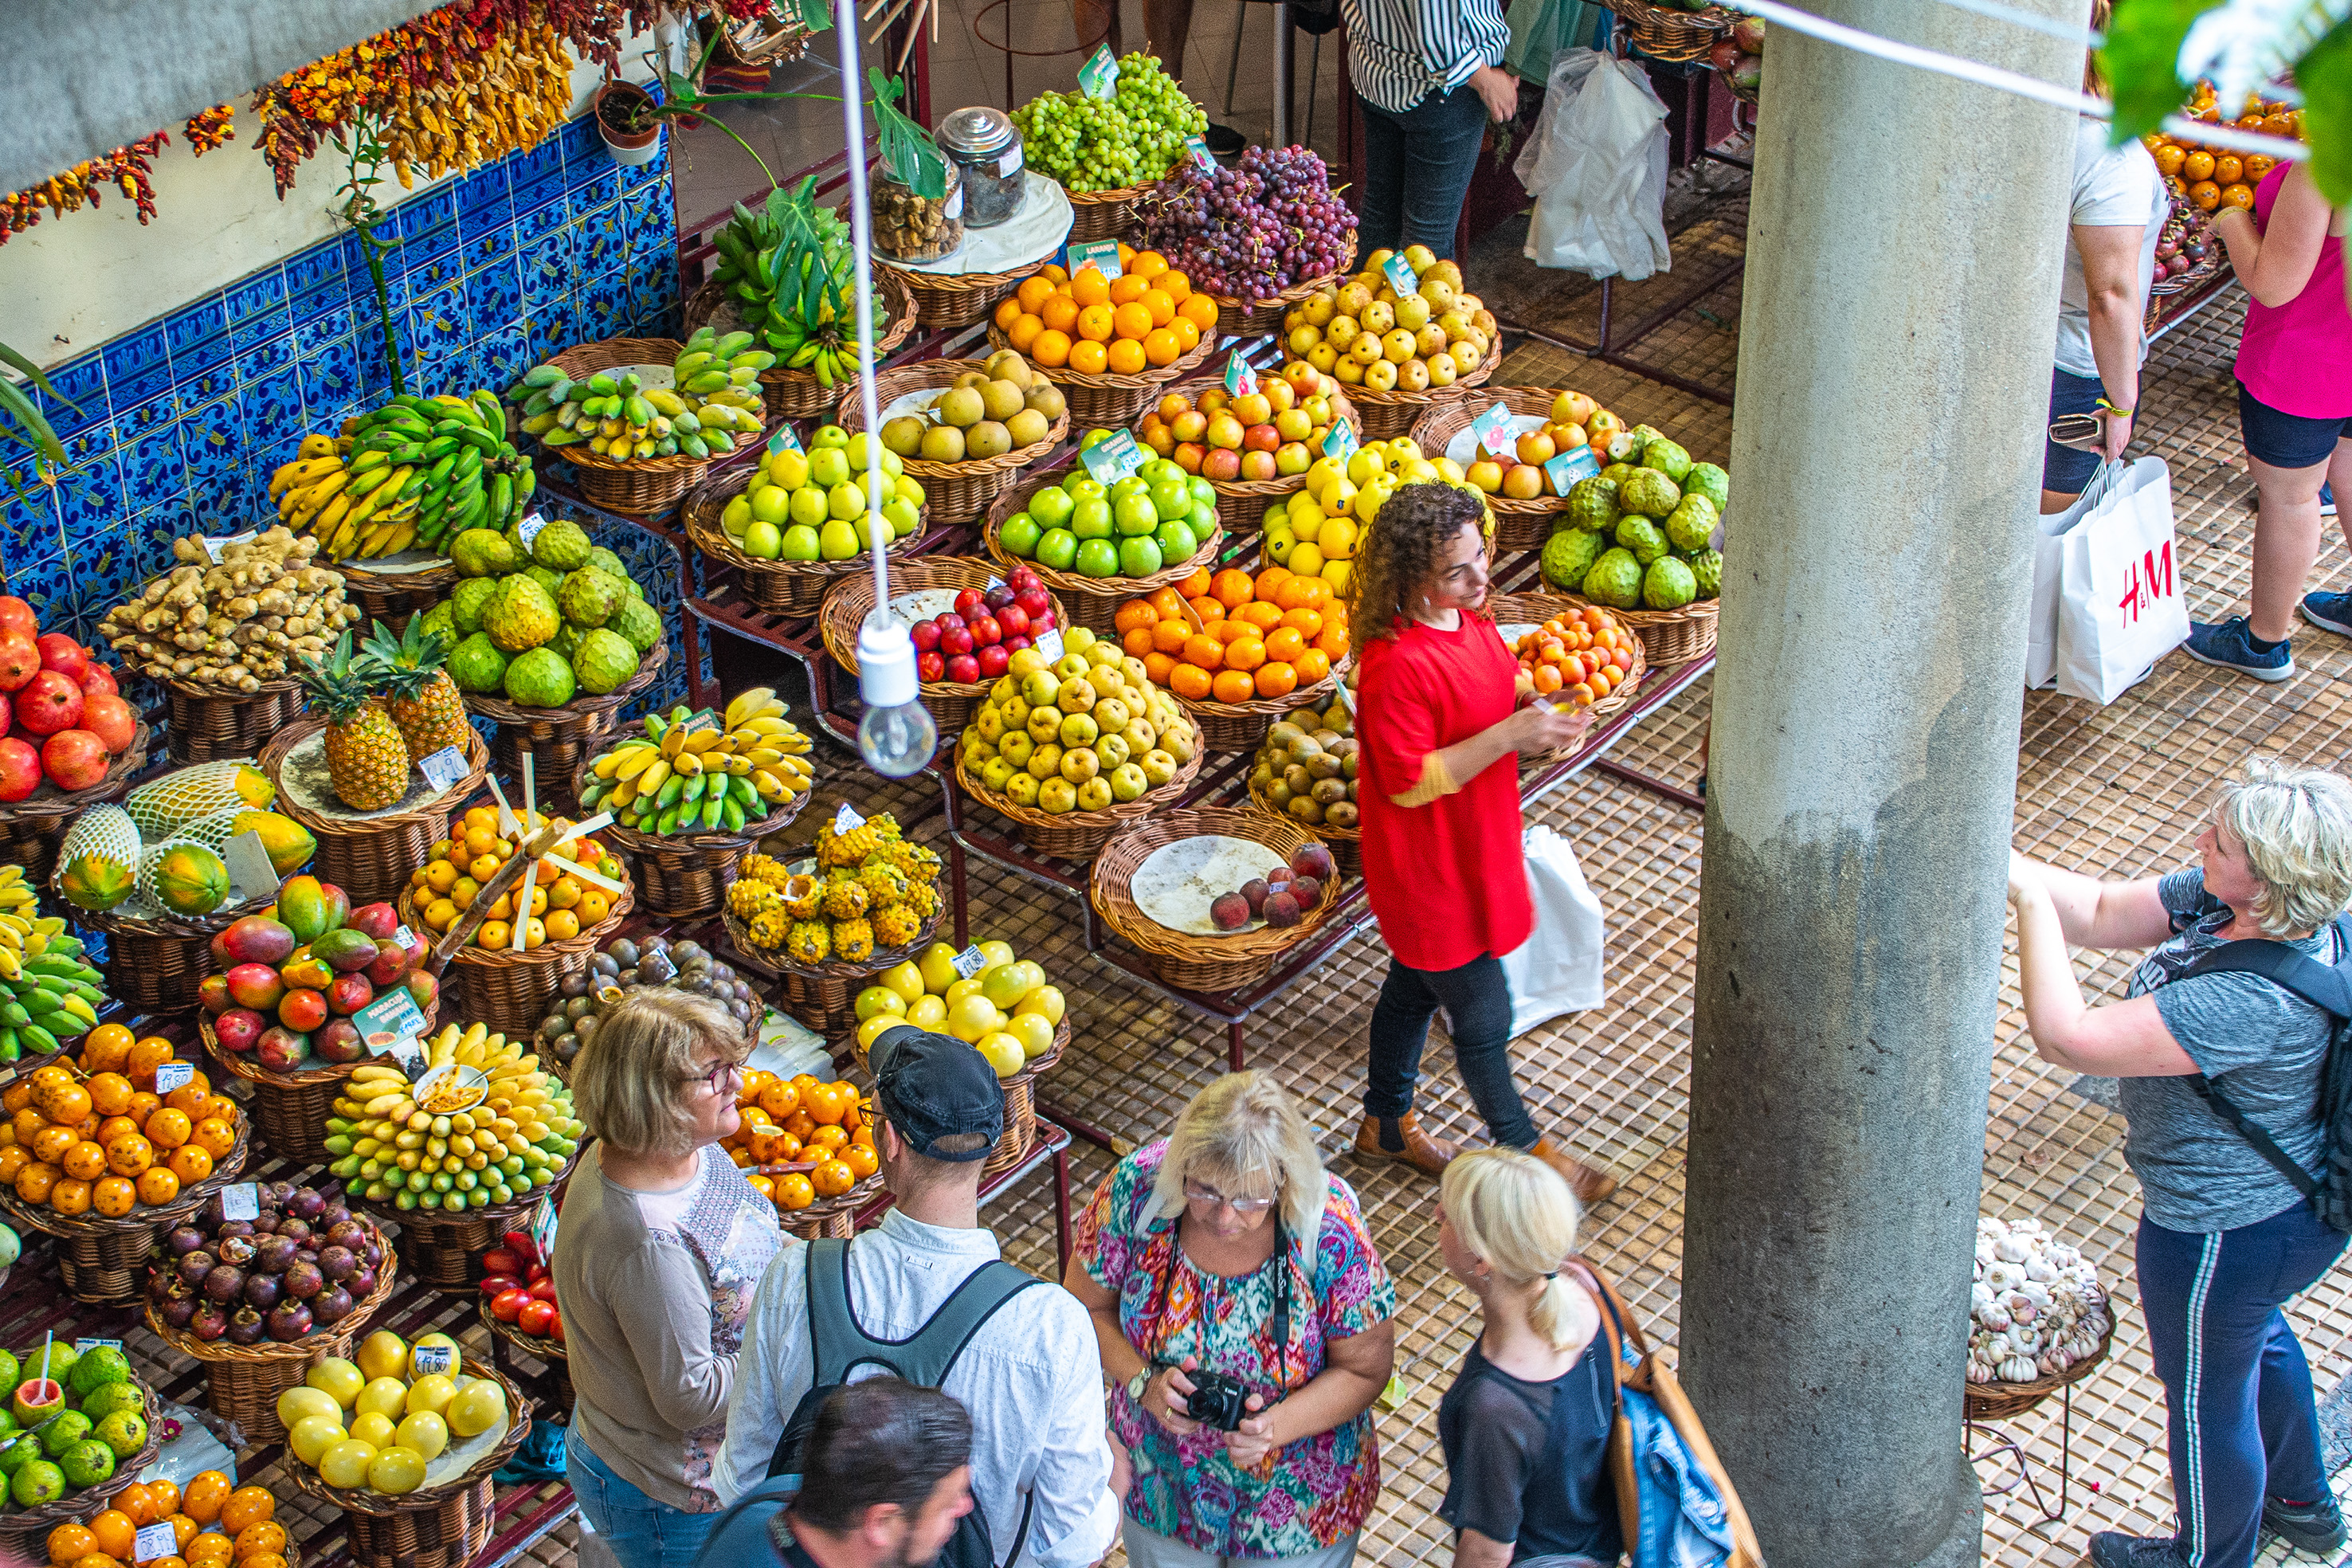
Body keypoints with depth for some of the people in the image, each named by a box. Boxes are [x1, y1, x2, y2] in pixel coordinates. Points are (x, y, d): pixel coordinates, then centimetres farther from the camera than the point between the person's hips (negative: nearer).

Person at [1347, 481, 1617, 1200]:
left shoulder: (1466, 619, -3)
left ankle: (1386, 1122, 44)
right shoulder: (1397, 665, -31)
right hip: (1431, 870, -9)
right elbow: (1409, 782, -27)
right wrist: (1510, 735, -30)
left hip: (1471, 846, 9)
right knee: (1482, 1016, 8)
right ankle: (1522, 1149, 27)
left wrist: (1532, 714, -5)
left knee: (1414, 985, 26)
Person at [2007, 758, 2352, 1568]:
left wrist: (2028, 899, -34)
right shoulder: (2222, 899, -15)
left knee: (2207, 1396, 19)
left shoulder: (2257, 1002, -41)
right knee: (2255, 1335, 35)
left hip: (2226, 1234, -9)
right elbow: (2101, 914, -6)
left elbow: (2068, 1037, -40)